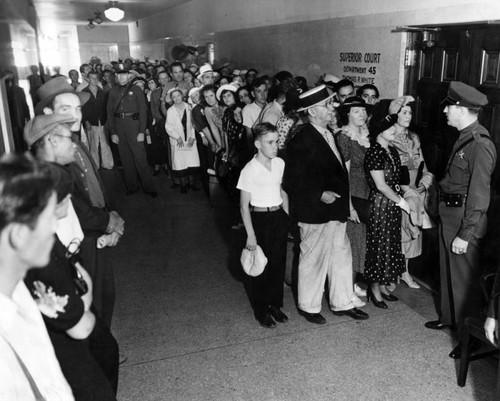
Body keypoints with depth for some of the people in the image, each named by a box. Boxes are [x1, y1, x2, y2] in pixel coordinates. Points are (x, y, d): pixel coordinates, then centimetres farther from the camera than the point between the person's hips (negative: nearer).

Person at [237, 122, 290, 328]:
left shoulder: (280, 164, 1)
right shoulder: (250, 170, -14)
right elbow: (244, 205, -11)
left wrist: (287, 218, 11)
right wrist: (250, 235, -12)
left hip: (279, 216, 5)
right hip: (259, 219, -5)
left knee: (279, 262, 12)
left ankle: (275, 304, 29)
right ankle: (261, 310, 22)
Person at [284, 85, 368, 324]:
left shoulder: (327, 134, 9)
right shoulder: (302, 140, -18)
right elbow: (293, 181, -19)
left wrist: (344, 203, 14)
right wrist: (320, 195, -25)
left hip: (335, 212, 8)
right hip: (315, 214, -8)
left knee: (341, 256, 16)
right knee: (313, 260, 8)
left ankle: (342, 303, 32)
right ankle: (309, 306, 27)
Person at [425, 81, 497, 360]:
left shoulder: (480, 144, -20)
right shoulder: (464, 138, 8)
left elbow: (479, 195, -22)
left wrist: (466, 234, -21)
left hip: (465, 218, -9)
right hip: (449, 214, 9)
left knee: (465, 278, 2)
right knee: (449, 270, 22)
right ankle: (449, 318, 41)